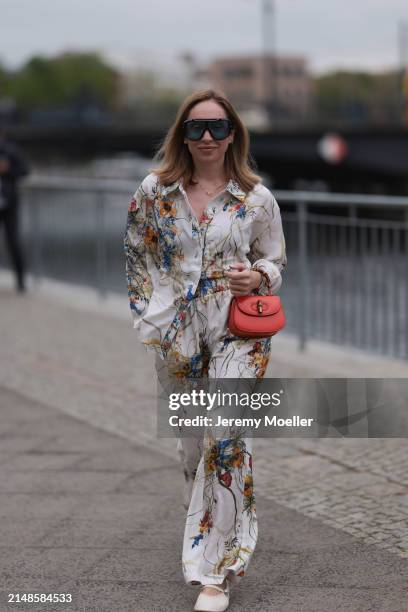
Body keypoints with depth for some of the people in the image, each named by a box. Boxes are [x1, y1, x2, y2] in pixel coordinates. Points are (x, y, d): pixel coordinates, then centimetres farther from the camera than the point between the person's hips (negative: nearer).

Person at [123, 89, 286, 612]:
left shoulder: (257, 198, -3)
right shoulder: (154, 191, 0)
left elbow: (275, 260, 8)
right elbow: (138, 255, 10)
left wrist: (256, 279, -14)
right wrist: (148, 317, 5)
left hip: (239, 331, -2)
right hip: (177, 333, 3)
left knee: (227, 437, -13)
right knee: (191, 436, 14)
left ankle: (217, 568, -6)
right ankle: (205, 528, 38)